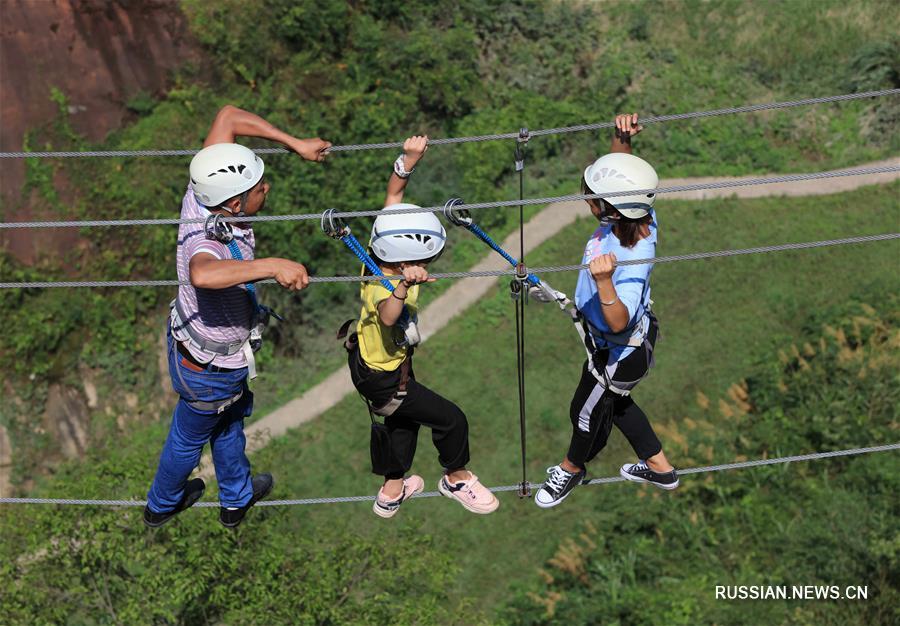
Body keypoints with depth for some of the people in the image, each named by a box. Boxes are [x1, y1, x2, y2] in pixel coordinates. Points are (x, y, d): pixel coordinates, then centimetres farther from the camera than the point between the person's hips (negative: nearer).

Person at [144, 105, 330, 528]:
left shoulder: (201, 196, -23)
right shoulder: (208, 242, -45)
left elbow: (228, 116, -14)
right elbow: (204, 274, -71)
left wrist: (296, 145, -15)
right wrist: (272, 266, -70)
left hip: (189, 336, 8)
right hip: (210, 368, -8)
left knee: (231, 417, 32)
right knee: (189, 436, 23)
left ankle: (236, 498, 58)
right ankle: (161, 505, 52)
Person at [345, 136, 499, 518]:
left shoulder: (384, 247, -20)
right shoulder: (384, 290, -42)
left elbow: (393, 192, -12)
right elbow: (388, 316, -66)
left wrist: (409, 159, -25)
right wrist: (403, 284, -81)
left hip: (370, 358, 9)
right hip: (384, 378, -9)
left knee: (404, 421, 30)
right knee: (451, 419, 4)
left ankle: (393, 490, 49)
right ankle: (456, 478, 31)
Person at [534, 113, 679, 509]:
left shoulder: (631, 261, -42)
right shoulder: (637, 217, -22)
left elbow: (618, 323, -43)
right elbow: (620, 173, -7)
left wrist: (604, 282, -59)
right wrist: (622, 139, -27)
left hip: (619, 353, -8)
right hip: (622, 341, 8)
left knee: (588, 411, 21)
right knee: (614, 402, 32)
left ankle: (572, 468, 53)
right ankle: (659, 467, 50)